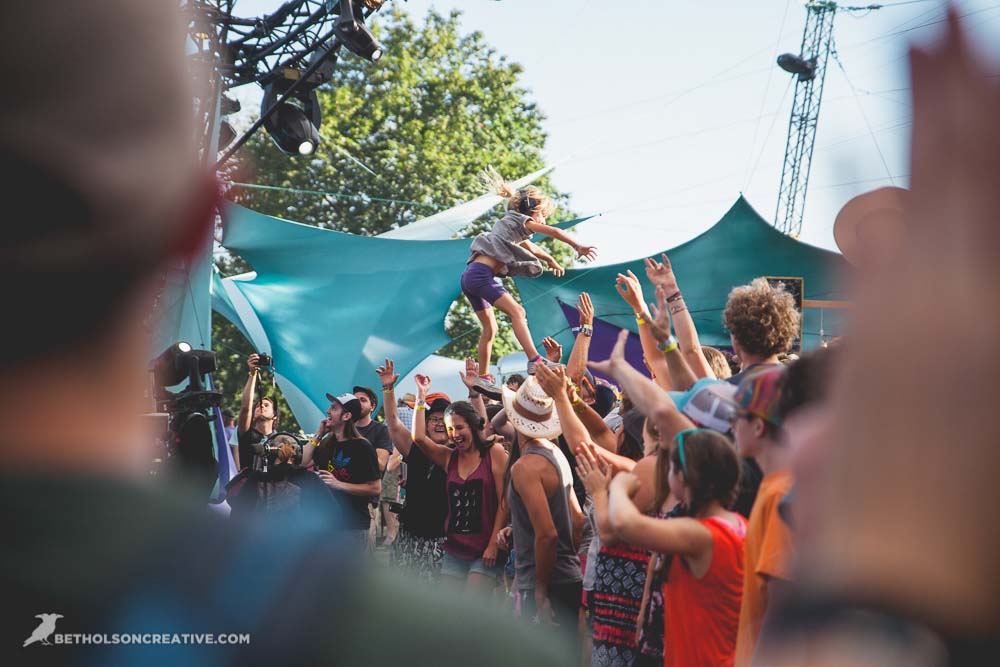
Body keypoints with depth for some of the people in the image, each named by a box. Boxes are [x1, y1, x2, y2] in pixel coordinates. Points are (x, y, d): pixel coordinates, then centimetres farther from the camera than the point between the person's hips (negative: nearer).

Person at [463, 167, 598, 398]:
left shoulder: (510, 225, 29)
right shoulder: (519, 219, 2)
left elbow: (530, 248, 46)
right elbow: (553, 232, -8)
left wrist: (550, 260, 59)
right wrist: (577, 246, -1)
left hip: (470, 276, 10)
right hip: (482, 273, -10)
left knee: (489, 328, 13)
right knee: (516, 311, -17)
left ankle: (483, 378, 16)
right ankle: (534, 361, -29)